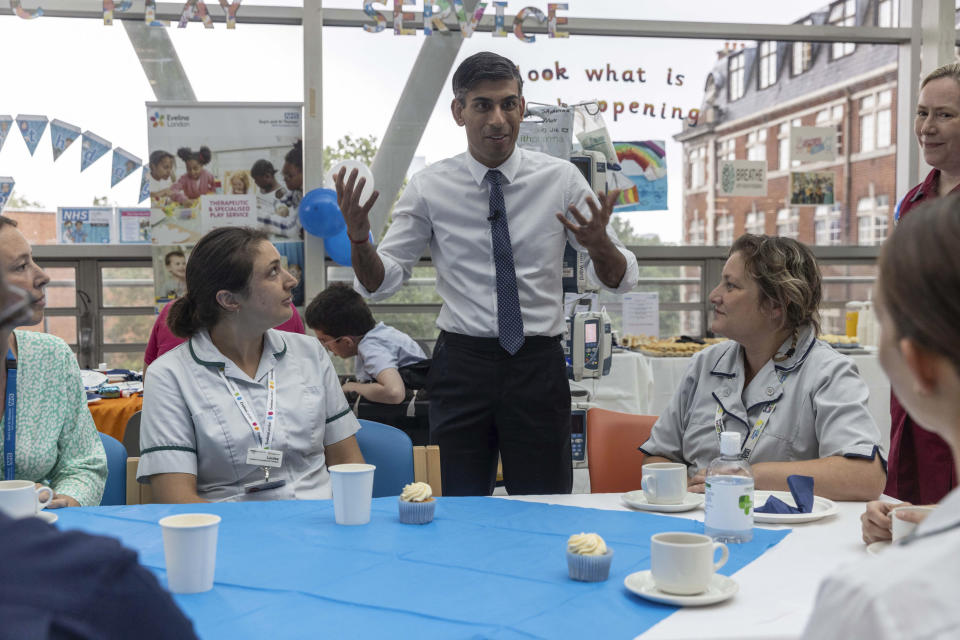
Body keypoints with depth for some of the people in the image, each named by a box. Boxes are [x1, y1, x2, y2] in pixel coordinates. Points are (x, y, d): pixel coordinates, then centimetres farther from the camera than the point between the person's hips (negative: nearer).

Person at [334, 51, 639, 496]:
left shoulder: (561, 179, -1)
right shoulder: (429, 187, -2)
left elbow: (620, 280, 1)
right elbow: (380, 283, -1)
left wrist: (599, 244, -22)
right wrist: (359, 239, -21)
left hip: (539, 364, 1)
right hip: (462, 363, 0)